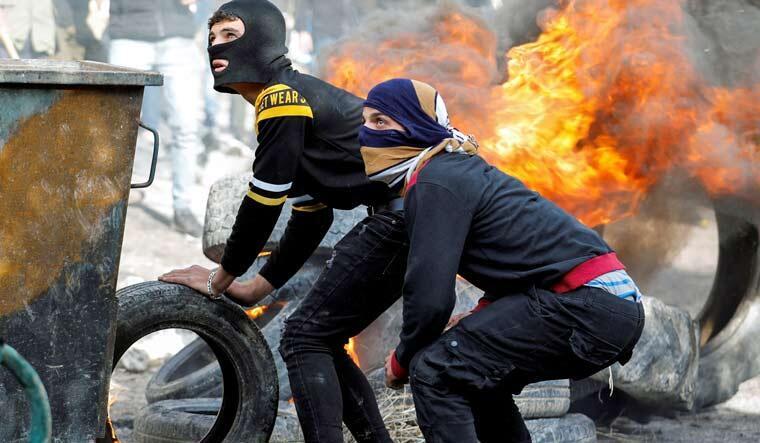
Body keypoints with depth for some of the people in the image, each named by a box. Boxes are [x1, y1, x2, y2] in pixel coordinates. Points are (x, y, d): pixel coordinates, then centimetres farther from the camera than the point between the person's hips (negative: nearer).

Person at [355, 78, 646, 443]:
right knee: (476, 373, 25)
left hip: (588, 305, -10)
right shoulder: (460, 169, 21)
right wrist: (474, 324, 19)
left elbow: (430, 298, -16)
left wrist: (401, 361, 2)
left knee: (434, 371, -9)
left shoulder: (434, 183, -9)